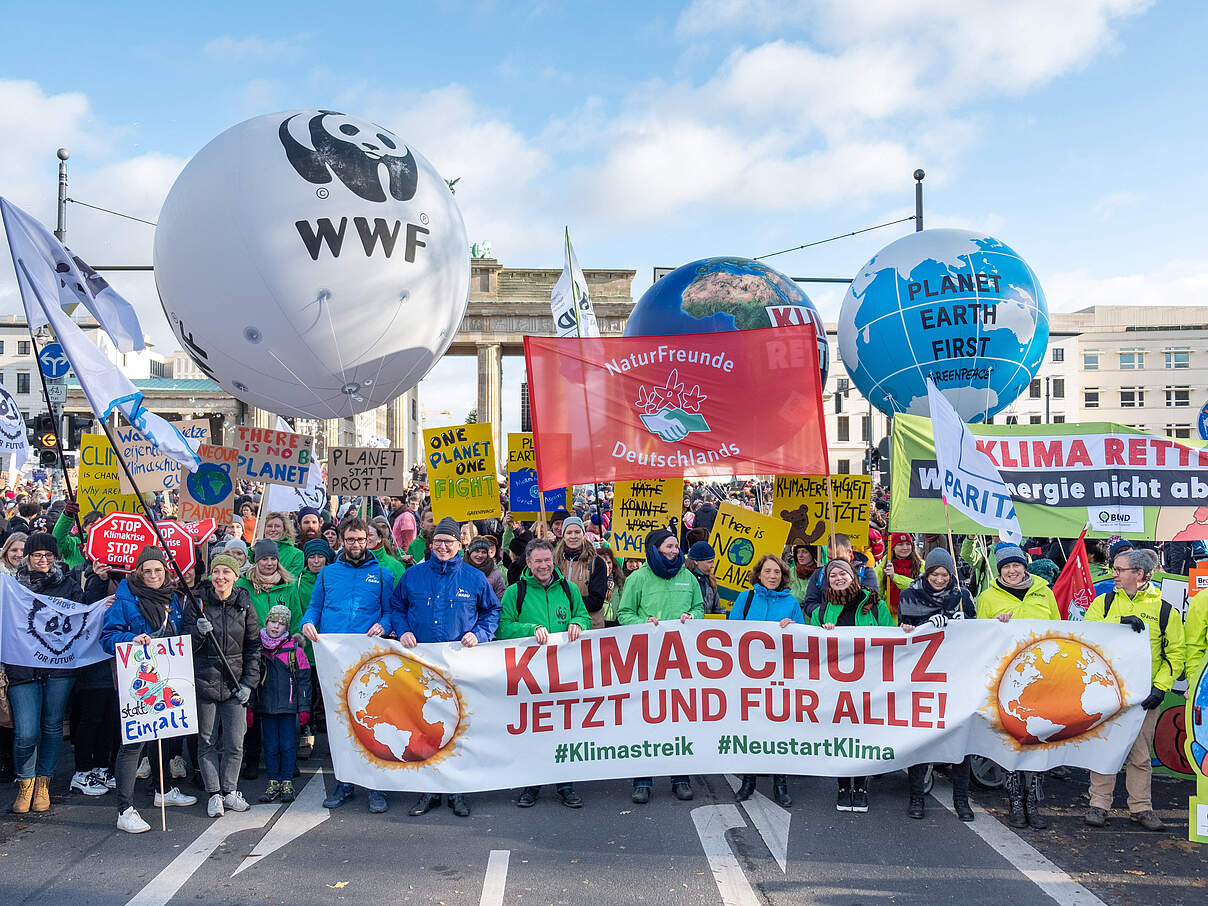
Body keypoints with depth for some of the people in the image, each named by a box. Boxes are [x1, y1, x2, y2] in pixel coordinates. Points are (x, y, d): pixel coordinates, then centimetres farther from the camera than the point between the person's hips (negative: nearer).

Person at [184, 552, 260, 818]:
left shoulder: (245, 606, 3)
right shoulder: (198, 604, -1)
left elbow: (254, 647, 8)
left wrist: (249, 683, 1)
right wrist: (199, 633, -20)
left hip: (235, 684, 1)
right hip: (204, 683, -1)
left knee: (235, 744, 3)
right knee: (206, 742, 4)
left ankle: (229, 791, 18)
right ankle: (214, 794, 15)